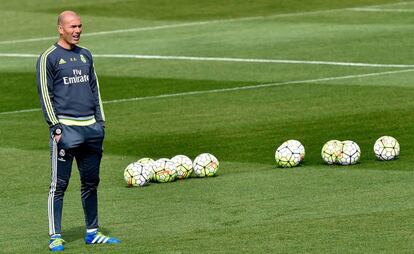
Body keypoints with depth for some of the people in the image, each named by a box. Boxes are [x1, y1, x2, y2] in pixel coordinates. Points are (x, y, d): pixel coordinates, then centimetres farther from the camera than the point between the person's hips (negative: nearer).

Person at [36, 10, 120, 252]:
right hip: (65, 128, -6)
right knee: (59, 184, -6)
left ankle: (92, 233, 18)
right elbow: (45, 95, -6)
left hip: (91, 129, 6)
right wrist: (56, 127, -13)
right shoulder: (49, 58, -2)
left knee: (91, 182, 10)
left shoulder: (86, 55, 17)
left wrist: (101, 121, 13)